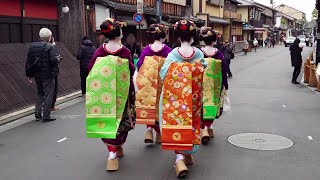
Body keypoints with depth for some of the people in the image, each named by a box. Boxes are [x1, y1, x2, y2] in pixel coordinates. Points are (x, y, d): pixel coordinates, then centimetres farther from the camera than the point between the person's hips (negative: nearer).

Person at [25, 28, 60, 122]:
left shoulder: (32, 46, 8)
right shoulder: (50, 47, -13)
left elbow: (28, 61, 9)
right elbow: (54, 60, -22)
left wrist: (29, 75, 14)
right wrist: (58, 59, 1)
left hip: (37, 75, 6)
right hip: (48, 75, -6)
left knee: (40, 93, 22)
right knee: (48, 94, 2)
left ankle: (38, 112, 20)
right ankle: (46, 116, 4)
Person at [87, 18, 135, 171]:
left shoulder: (100, 51, -6)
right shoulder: (125, 51, -13)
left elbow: (90, 68, -6)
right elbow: (131, 70, -12)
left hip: (104, 92, 2)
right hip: (122, 92, -2)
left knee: (108, 119, 12)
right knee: (121, 119, 13)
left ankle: (112, 151, 10)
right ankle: (117, 148, 22)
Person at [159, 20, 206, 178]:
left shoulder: (173, 54, -12)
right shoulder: (199, 53, -6)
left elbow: (163, 74, -13)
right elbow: (203, 70, 5)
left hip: (175, 96, -2)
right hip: (193, 97, 2)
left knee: (176, 123, 3)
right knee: (190, 123, 18)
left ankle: (179, 158, -11)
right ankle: (188, 154, 33)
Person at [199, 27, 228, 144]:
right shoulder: (218, 53, -6)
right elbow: (224, 70, -1)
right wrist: (225, 85, 9)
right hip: (215, 86, 1)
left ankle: (204, 129, -6)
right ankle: (209, 126, 30)